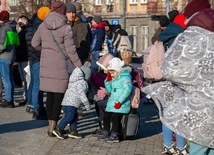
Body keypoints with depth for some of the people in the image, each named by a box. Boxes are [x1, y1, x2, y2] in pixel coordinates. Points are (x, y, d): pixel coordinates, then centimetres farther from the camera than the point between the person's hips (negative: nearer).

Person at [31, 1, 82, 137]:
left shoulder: (42, 26, 3)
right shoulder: (66, 28, -11)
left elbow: (35, 43, 10)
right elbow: (71, 51, -10)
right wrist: (80, 66, -1)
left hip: (46, 66, 5)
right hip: (60, 66, -5)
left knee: (50, 95, 13)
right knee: (59, 96, 2)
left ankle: (51, 125, 20)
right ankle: (53, 128, 4)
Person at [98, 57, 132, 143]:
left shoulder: (125, 77, -10)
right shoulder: (113, 79, 17)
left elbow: (127, 89, -22)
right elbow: (109, 90, 23)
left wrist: (120, 101, -26)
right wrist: (108, 80, 7)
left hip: (121, 104, -9)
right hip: (111, 103, 9)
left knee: (115, 118, -17)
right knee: (106, 117, 13)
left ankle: (115, 136, -8)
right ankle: (106, 133, 28)